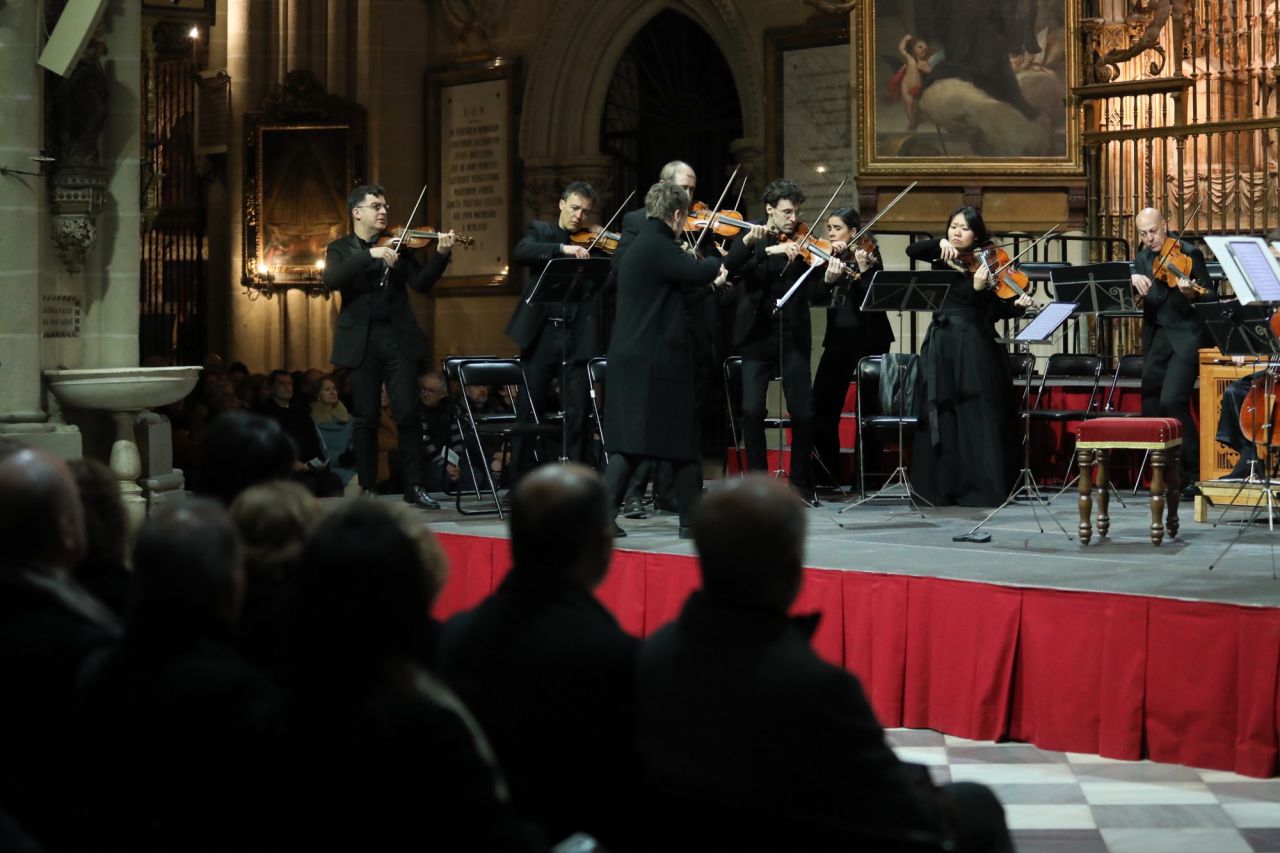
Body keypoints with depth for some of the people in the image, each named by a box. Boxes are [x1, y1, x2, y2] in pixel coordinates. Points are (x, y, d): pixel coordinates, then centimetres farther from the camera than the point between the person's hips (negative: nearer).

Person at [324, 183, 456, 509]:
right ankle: (368, 488, 10)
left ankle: (414, 487, 0)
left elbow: (421, 283, 1)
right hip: (361, 341, -1)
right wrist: (370, 254, -22)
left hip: (398, 338, 1)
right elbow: (331, 280, -13)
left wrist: (441, 255, -16)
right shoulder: (341, 248, 8)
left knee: (408, 415, -4)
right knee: (366, 418, 2)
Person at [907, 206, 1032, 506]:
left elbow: (998, 309, -7)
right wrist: (940, 243, -21)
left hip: (975, 345, -3)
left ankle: (981, 487, -3)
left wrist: (1018, 305, -27)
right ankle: (943, 487, 6)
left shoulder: (985, 264, 0)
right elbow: (912, 250, -7)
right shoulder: (942, 258, 9)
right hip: (941, 344, 3)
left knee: (977, 417, -5)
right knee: (942, 417, 4)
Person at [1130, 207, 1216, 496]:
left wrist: (1193, 294, -30)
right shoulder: (1142, 258, 11)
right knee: (1150, 406, 6)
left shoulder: (1189, 254, -6)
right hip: (1156, 339, 7)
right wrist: (1133, 279, -20)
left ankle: (1195, 474, -10)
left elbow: (1211, 298, -9)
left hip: (1186, 338, -7)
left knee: (1172, 400, -20)